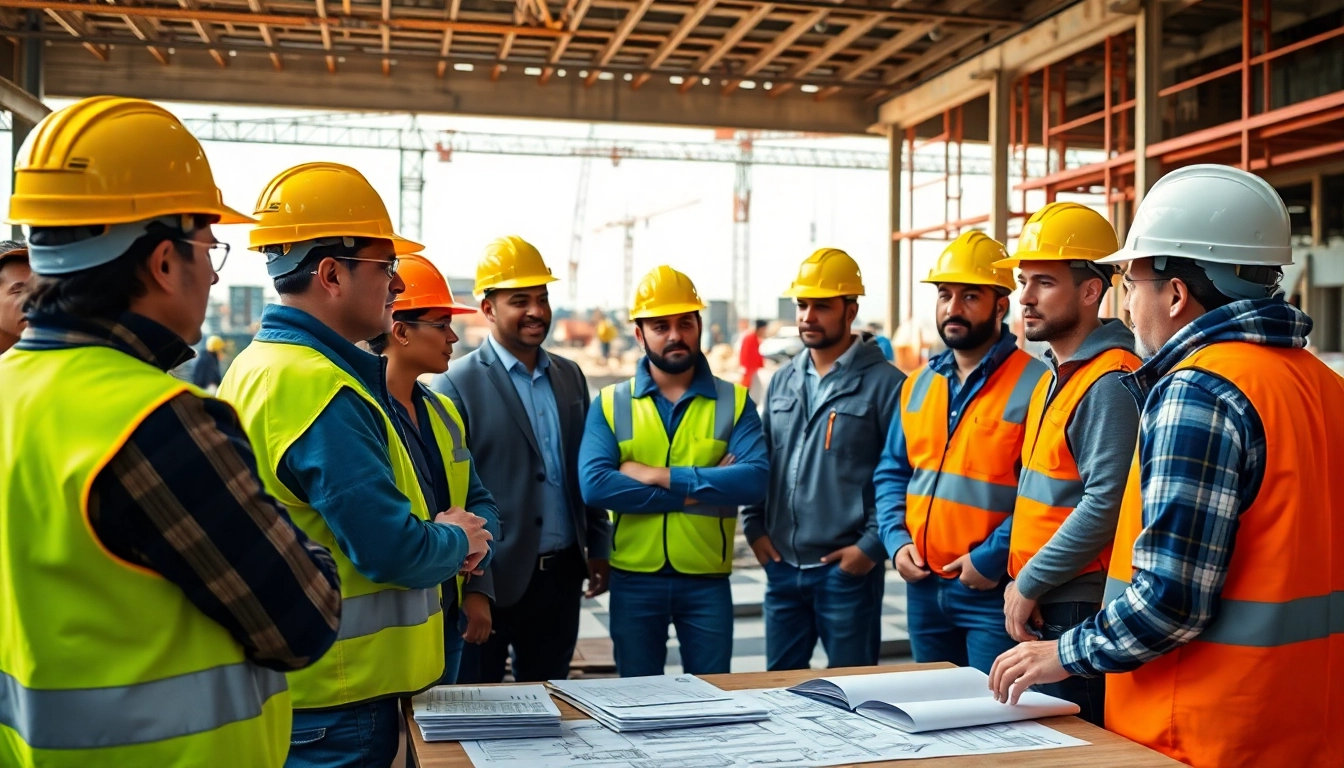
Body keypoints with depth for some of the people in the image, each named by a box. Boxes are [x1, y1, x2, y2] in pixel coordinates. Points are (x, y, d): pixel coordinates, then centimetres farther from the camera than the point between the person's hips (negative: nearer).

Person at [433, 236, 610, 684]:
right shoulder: (458, 386, -10)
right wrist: (473, 588, -18)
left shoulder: (570, 376, 9)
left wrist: (598, 547, 12)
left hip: (562, 575, 5)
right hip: (494, 580, -5)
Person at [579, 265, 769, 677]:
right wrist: (701, 490, -17)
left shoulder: (733, 401, 0)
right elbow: (594, 485, -16)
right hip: (633, 579, 0)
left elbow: (755, 478, -15)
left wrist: (660, 476, -19)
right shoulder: (610, 403, 0)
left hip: (707, 579, 0)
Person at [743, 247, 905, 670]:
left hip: (848, 568, -5)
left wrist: (873, 545, -14)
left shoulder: (884, 383, -8)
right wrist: (755, 526, 7)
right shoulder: (782, 380, 11)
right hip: (781, 566, 6)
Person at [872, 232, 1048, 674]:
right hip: (922, 586, 7)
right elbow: (892, 472, 16)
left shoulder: (1033, 384, -12)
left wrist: (992, 558, -20)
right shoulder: (919, 384, 11)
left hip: (993, 591, -7)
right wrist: (896, 540, 1)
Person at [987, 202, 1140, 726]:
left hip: (1078, 607, -10)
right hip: (1040, 605, 10)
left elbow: (1105, 504, -23)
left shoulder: (1110, 382, -16)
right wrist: (1023, 582, 13)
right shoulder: (1056, 376, 15)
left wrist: (1029, 583, -16)